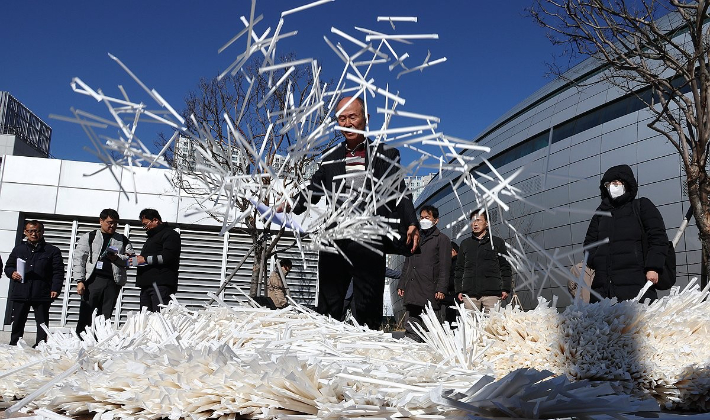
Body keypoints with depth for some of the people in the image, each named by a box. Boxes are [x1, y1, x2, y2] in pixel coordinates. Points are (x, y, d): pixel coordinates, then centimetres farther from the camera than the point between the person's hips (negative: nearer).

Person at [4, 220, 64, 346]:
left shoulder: (52, 251, 5)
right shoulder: (18, 249, 14)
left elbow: (58, 272, 0)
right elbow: (8, 266, 21)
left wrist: (55, 289, -11)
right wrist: (12, 273, -2)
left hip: (42, 294, -2)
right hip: (20, 292, 3)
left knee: (42, 323, 3)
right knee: (18, 322, 8)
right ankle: (14, 346, 17)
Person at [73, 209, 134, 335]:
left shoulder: (123, 240, 17)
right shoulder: (89, 237, 10)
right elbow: (78, 259, 4)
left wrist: (117, 258, -6)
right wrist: (80, 281, -6)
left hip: (113, 282, 2)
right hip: (93, 280, -2)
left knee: (105, 318, 2)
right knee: (85, 316, -5)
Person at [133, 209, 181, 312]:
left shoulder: (170, 234, 0)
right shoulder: (151, 236, 30)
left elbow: (167, 257, -15)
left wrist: (145, 259, -12)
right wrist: (138, 259, 15)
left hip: (161, 284, -9)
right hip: (147, 284, 9)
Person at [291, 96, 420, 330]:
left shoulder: (384, 155, 7)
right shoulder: (330, 159, 18)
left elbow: (400, 194, 1)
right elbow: (312, 191, 26)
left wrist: (411, 225, -13)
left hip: (370, 244, -4)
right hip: (333, 243, 4)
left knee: (368, 312, -1)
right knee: (327, 308, 6)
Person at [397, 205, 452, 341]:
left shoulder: (442, 239, 4)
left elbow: (444, 267, -4)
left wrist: (441, 289, -13)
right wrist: (401, 284, 17)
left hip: (429, 293, -6)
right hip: (411, 292, 6)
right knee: (410, 329, 4)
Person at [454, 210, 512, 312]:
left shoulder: (497, 242, 12)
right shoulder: (465, 243, 18)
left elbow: (505, 267, 10)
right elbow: (459, 269, 18)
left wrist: (505, 289, 0)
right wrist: (459, 290, 10)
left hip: (492, 293, -2)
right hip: (470, 294, 2)